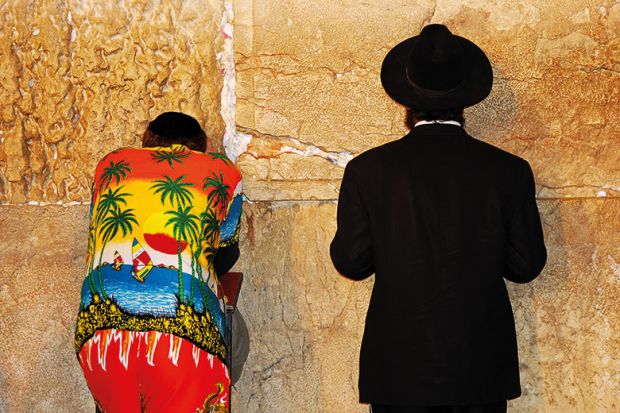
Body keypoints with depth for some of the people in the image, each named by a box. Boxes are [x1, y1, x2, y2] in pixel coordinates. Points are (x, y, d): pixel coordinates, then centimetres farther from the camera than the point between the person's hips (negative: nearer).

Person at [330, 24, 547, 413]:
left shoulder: (368, 169, -8)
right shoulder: (509, 170, -6)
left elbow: (350, 261, -4)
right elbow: (527, 265, 0)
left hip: (399, 364, -1)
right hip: (482, 365, 1)